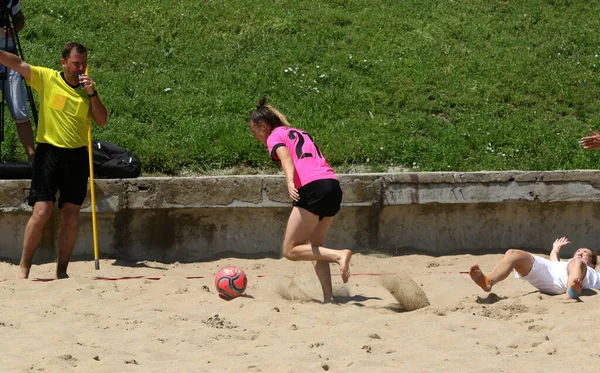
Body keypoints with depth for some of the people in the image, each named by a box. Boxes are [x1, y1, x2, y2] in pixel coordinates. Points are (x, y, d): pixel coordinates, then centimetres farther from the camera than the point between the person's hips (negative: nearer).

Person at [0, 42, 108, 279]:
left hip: (77, 155, 3)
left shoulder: (88, 88, 9)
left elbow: (102, 121, 3)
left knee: (71, 216, 3)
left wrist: (92, 94, -9)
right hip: (49, 152, -3)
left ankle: (62, 271, 13)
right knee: (42, 211, -11)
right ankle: (24, 267, 2)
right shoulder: (46, 79, 0)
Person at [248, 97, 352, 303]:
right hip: (334, 186, 8)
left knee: (291, 250, -1)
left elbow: (286, 158, -14)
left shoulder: (274, 136, 6)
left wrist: (290, 182, -30)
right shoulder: (299, 132, 29)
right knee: (313, 247, 17)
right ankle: (329, 297, 2)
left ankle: (339, 255, -20)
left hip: (312, 188, -8)